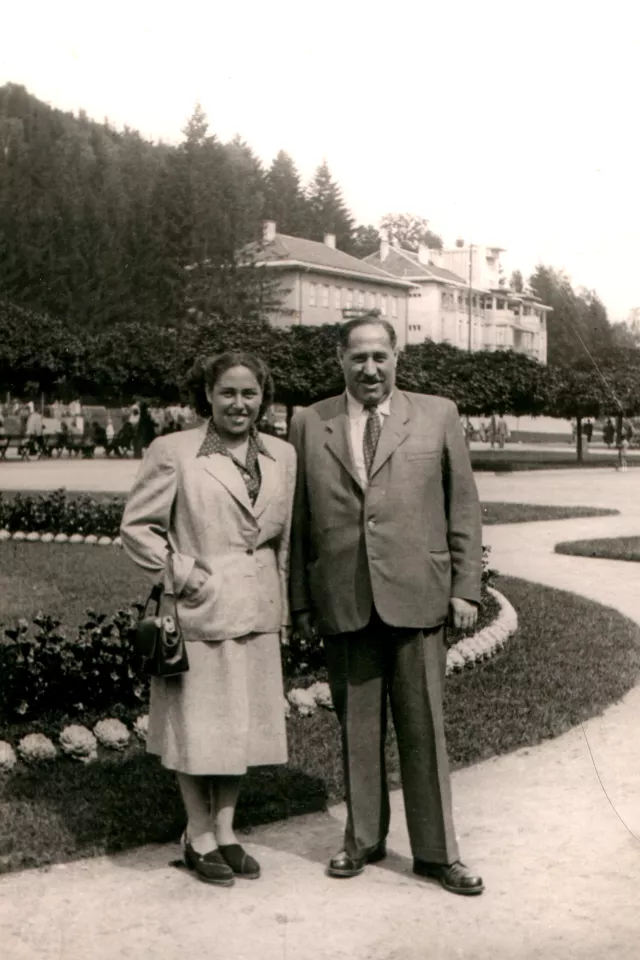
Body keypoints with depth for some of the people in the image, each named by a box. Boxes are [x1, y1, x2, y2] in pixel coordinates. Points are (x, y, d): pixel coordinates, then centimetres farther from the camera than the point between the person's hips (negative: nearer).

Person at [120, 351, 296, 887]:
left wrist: (282, 609, 11)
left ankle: (225, 830, 29)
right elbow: (137, 528, -5)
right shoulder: (172, 453, -7)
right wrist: (182, 574, -11)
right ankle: (200, 837, 23)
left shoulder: (282, 456, 7)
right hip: (198, 612, -4)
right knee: (197, 726, 4)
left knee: (244, 724, 13)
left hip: (255, 616, 5)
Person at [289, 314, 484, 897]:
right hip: (342, 602, 1)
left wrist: (466, 587, 0)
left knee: (424, 728, 6)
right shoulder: (310, 425, 7)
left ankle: (436, 852, 20)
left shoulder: (438, 416, 6)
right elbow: (298, 521, 7)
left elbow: (463, 506, 6)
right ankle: (363, 840, 27)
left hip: (416, 597, -1)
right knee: (357, 728, 11)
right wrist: (301, 601, 5)